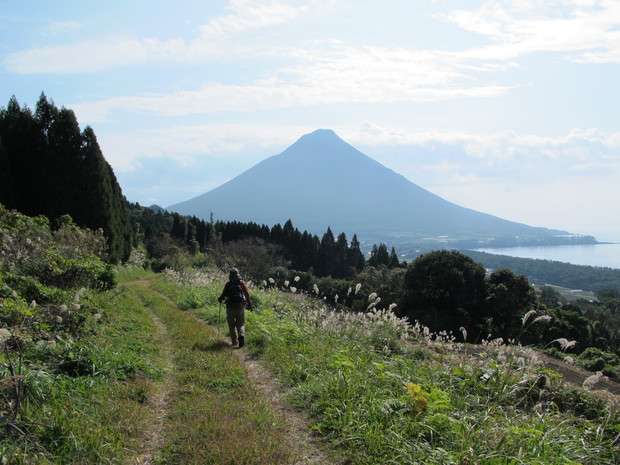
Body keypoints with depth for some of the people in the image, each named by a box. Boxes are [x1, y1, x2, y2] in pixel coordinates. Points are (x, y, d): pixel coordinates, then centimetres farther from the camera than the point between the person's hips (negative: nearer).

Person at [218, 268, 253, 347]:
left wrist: (220, 299, 20)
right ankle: (241, 335, -18)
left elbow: (224, 295, -2)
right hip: (240, 307, 1)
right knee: (241, 324, 9)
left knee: (232, 325, 12)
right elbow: (247, 295, 0)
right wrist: (250, 305, 10)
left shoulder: (228, 285, -4)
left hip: (230, 308, -1)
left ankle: (234, 341, 12)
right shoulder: (242, 284, 0)